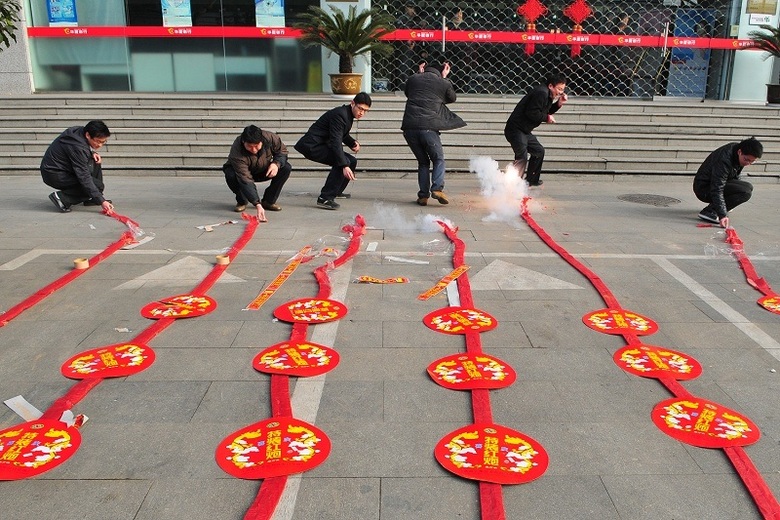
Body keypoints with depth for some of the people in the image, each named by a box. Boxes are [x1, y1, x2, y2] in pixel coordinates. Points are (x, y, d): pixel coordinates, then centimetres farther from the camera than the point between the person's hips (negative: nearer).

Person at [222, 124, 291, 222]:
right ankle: (242, 201, -4)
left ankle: (268, 201, -7)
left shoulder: (270, 137, -29)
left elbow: (282, 151, -8)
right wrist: (257, 205, -53)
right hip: (244, 172, -3)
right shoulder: (237, 153, -38)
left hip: (264, 171, 3)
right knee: (230, 175, -36)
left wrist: (276, 163, -32)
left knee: (286, 168, -22)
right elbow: (246, 181, -44)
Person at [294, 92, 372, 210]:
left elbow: (342, 134, 27)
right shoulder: (340, 115, -20)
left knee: (352, 161, 12)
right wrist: (344, 166, -38)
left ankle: (336, 191, 28)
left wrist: (353, 143, 6)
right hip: (312, 146, -10)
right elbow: (336, 142, -30)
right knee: (345, 161, -25)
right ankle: (325, 198, -25)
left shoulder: (348, 115, 10)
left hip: (321, 144, 10)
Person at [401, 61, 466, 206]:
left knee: (423, 161, 16)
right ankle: (437, 188, -8)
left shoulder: (413, 79, 17)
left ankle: (423, 195, 8)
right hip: (428, 127, -3)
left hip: (409, 127, 3)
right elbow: (453, 98, 27)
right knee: (438, 159, 13)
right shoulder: (443, 83, 10)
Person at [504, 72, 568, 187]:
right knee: (522, 158, -21)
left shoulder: (548, 95, 16)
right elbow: (531, 113, -24)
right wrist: (546, 118, -12)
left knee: (539, 151, 21)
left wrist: (558, 104, 7)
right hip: (515, 129, -11)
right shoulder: (541, 93, -17)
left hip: (525, 131, 11)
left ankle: (531, 180, 31)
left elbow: (545, 112, 20)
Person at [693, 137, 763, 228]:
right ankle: (709, 211, -22)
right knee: (746, 191, -23)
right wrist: (722, 215, -38)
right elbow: (717, 190, -32)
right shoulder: (724, 160, -29)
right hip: (703, 188, -9)